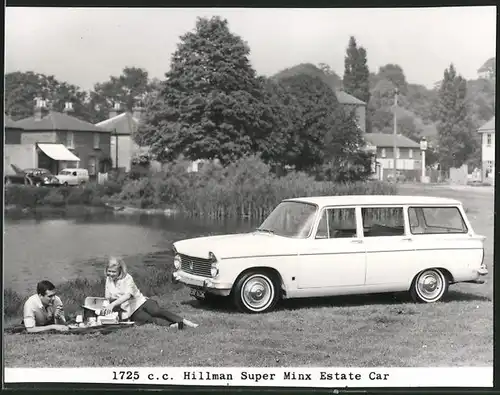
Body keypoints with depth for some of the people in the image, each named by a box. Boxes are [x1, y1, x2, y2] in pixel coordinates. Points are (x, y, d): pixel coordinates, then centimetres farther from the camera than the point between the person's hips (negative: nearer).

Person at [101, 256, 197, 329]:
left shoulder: (127, 278, -13)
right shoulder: (109, 280, 4)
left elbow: (127, 295, -30)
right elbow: (108, 298, 10)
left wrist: (112, 304, -43)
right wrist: (107, 307, -13)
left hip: (141, 301, -2)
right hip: (132, 311, 2)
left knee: (157, 311, -28)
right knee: (149, 319, -26)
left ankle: (185, 322, -33)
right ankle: (171, 325, -46)